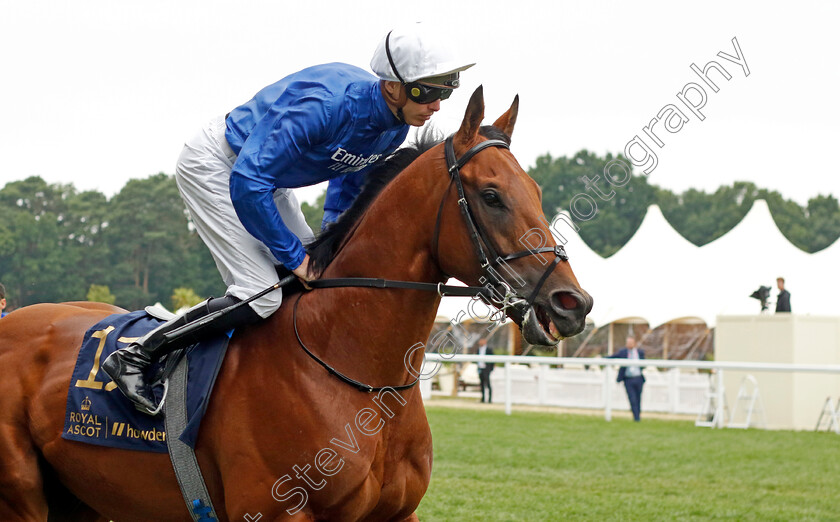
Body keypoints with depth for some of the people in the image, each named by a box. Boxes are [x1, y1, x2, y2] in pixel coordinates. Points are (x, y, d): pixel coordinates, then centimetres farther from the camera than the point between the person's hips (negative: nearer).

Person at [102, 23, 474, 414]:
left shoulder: (395, 126, -9)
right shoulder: (325, 104, -35)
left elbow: (350, 181, 12)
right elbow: (246, 183, -35)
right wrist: (293, 255, -26)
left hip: (264, 176, 9)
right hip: (215, 165, -9)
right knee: (261, 295, -18)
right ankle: (134, 357, -11)